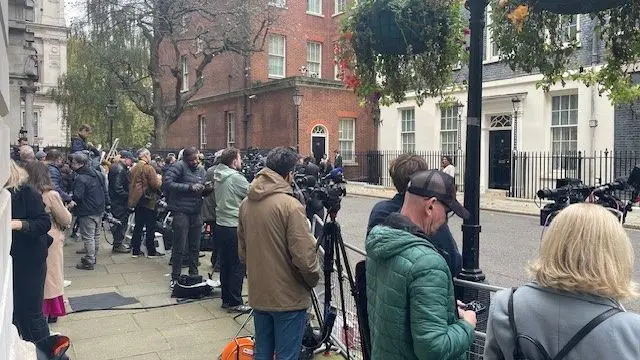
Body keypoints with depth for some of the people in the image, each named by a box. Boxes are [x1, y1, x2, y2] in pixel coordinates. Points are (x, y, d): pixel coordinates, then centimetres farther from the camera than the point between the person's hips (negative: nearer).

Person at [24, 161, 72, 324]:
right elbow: (65, 219, -10)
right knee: (52, 275, 12)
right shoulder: (51, 195, -17)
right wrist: (66, 210, 9)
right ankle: (52, 312, 22)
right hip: (51, 240, -3)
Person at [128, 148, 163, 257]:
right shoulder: (148, 168, -15)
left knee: (138, 225, 13)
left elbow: (131, 184, 15)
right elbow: (156, 185, -19)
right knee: (150, 227, 1)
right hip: (148, 201, -7)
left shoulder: (134, 168, 9)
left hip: (137, 200, 8)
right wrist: (159, 179, 0)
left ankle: (135, 250, 17)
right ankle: (151, 251, 7)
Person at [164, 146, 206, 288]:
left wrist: (204, 189, -3)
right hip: (181, 211, -6)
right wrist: (189, 187, -21)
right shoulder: (179, 166, -8)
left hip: (196, 212, 6)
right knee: (179, 247, 0)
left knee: (195, 247, 13)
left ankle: (194, 275, 27)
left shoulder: (201, 169, 12)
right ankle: (175, 277, 13)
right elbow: (167, 183, -19)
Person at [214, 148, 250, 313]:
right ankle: (235, 302, 5)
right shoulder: (236, 177, -16)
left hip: (220, 225, 9)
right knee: (238, 265, 0)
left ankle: (226, 299, 24)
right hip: (234, 226, -8)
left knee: (225, 263, 15)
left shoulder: (217, 176, 9)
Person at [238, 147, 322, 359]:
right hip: (288, 297, -7)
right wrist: (314, 279, -3)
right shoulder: (290, 205, -20)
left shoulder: (246, 203, 3)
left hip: (258, 294, 7)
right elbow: (304, 256, -22)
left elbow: (242, 250, 11)